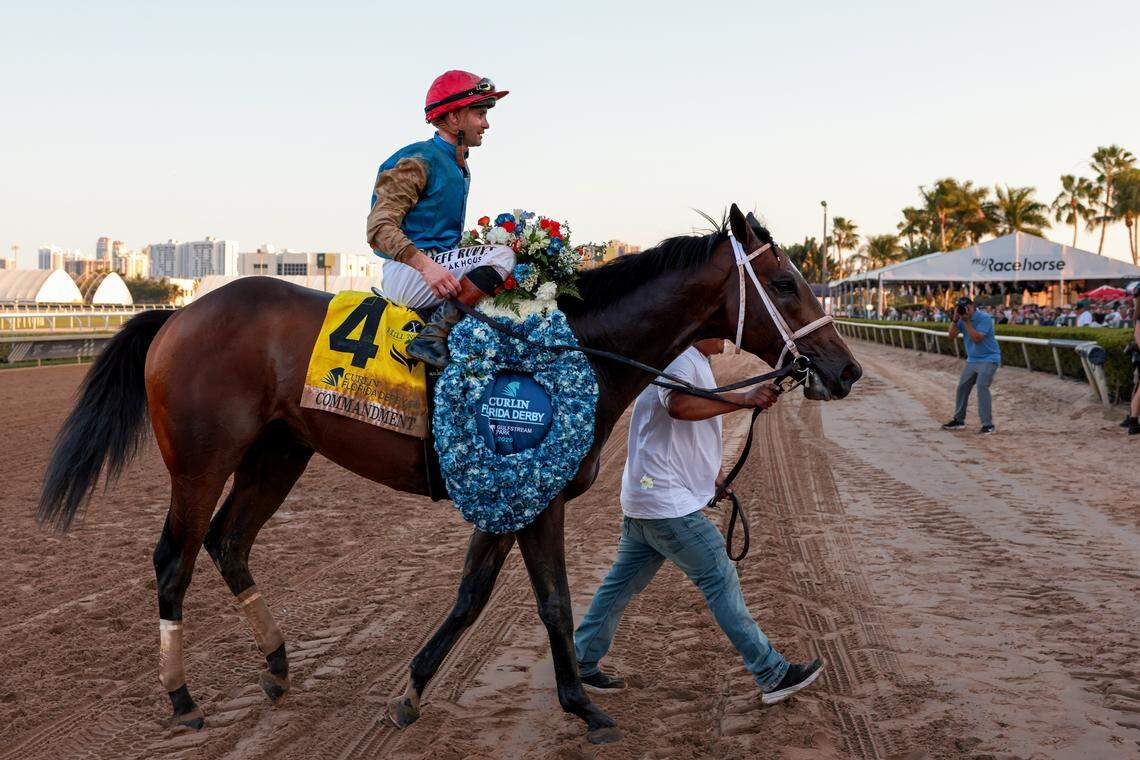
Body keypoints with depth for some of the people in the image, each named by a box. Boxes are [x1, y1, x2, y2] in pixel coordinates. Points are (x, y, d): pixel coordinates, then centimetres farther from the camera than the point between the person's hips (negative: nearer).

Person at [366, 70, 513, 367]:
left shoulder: (459, 168, 19)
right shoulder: (419, 161, -10)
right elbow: (379, 226, -18)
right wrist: (425, 265, -31)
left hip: (436, 267, 10)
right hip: (404, 273, -10)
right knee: (503, 255, -21)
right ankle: (433, 335, -26)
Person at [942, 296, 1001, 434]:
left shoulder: (984, 318, -16)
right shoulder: (963, 318, 4)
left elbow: (976, 338, -25)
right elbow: (951, 336, -1)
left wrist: (966, 321, -24)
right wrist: (955, 319, -12)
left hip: (989, 359, -8)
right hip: (972, 360, 8)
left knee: (982, 386, -22)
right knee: (962, 387, 9)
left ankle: (988, 425, -21)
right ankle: (959, 420, 24)